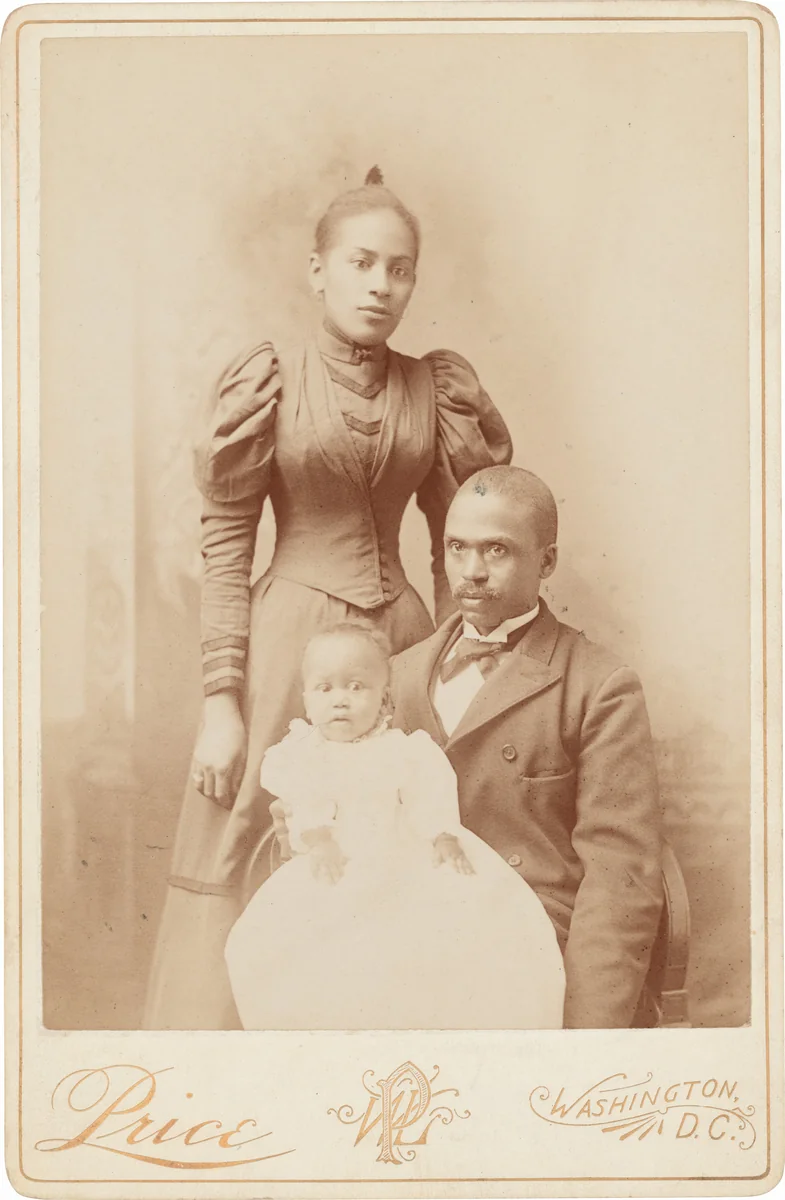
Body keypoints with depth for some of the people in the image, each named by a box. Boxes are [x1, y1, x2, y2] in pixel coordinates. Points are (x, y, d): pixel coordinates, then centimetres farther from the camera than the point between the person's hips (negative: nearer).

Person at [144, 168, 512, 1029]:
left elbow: (456, 543, 11)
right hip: (286, 633, -3)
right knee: (233, 850, -2)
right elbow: (225, 546, -4)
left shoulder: (435, 390, 6)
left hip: (400, 636, 3)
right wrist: (221, 697, -9)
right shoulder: (268, 381, -2)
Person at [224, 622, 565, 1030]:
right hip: (332, 873, 0)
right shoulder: (301, 751, 7)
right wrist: (317, 838, -25)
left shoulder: (404, 750, 7)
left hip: (405, 866, 1)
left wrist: (443, 836, -21)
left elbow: (431, 794, -4)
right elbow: (303, 798, -8)